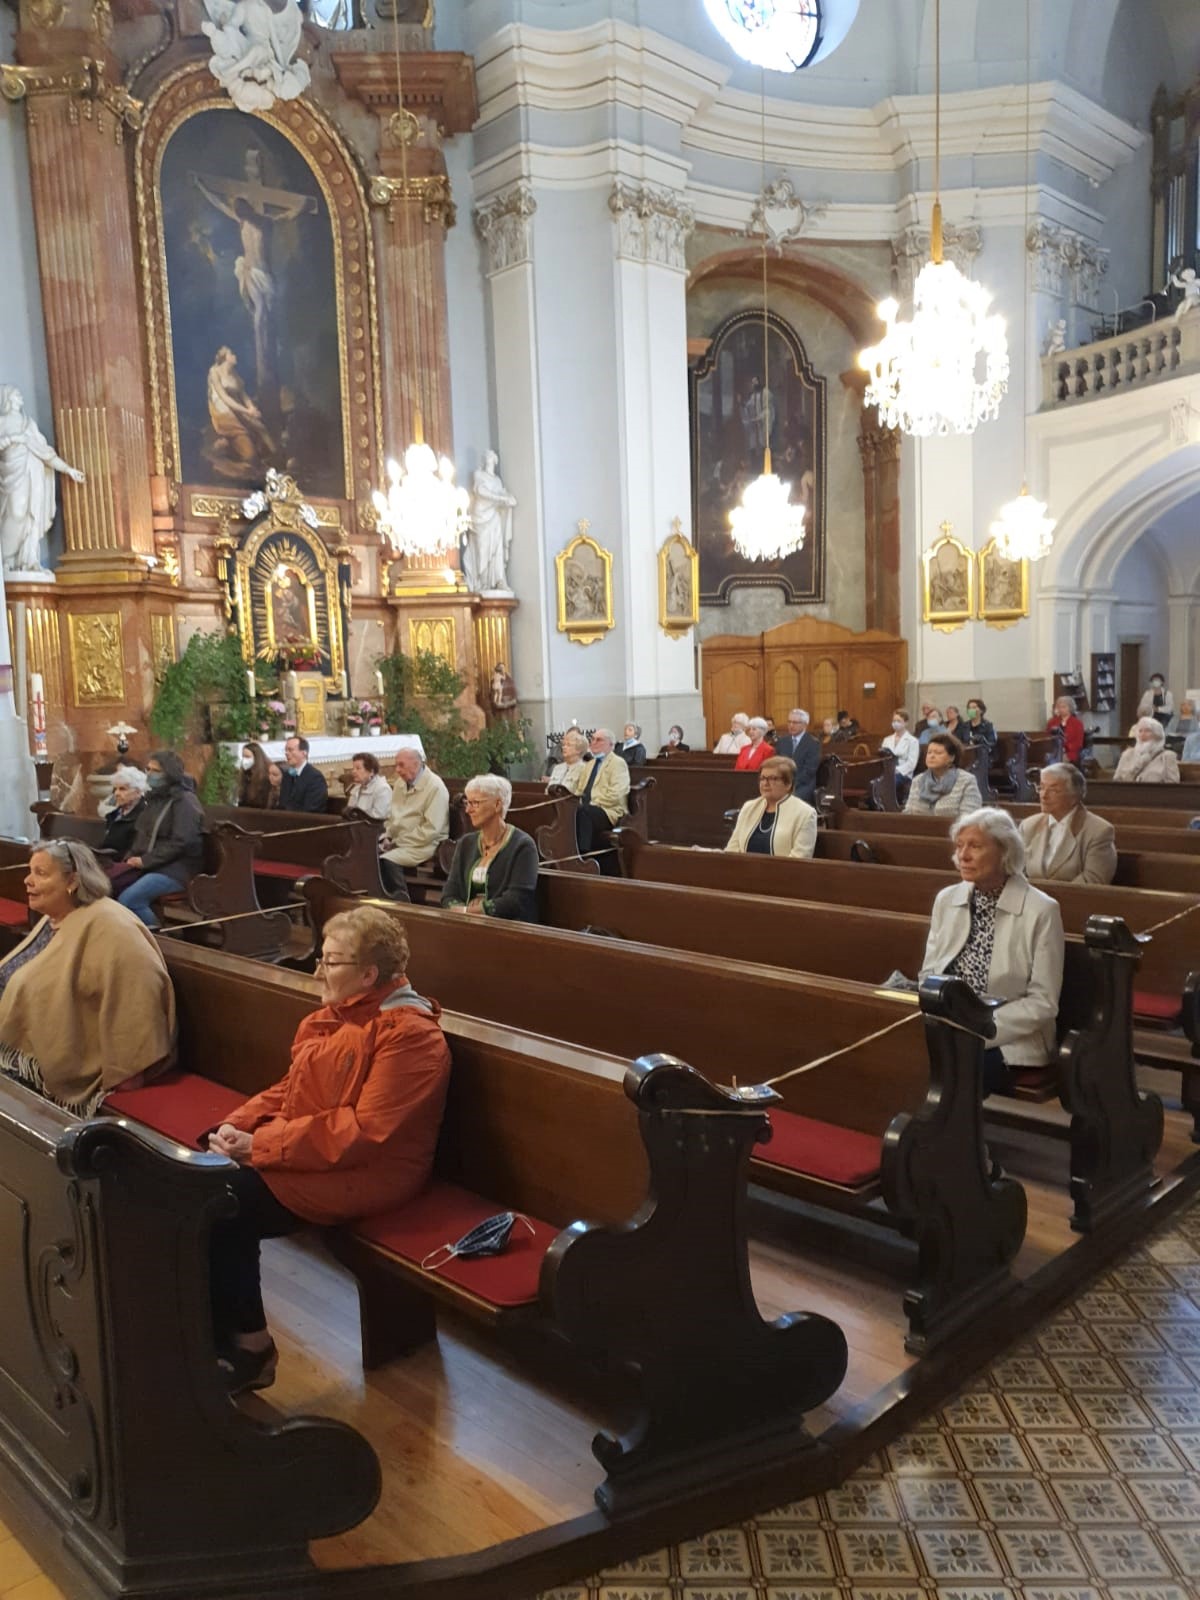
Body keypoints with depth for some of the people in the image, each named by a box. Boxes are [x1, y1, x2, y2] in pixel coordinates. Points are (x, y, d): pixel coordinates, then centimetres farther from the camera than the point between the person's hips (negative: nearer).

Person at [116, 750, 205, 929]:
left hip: (176, 869, -8)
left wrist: (145, 860, -17)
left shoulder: (185, 801, -11)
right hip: (148, 866, 8)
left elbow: (180, 843, -19)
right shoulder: (156, 797, 16)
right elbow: (141, 834, 21)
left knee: (128, 899, -23)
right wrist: (132, 856, 2)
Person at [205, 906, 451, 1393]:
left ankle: (247, 1344, 4)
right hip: (299, 1151, 9)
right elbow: (288, 1090, 15)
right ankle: (227, 1336, 4)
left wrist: (260, 1146, -23)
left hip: (363, 1173, -9)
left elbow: (364, 1132, -25)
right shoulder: (333, 1015, 9)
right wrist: (237, 1126, -4)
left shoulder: (409, 1034, -20)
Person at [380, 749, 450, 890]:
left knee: (387, 862, -30)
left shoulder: (435, 787, -13)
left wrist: (399, 842, -16)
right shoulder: (400, 783, 12)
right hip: (397, 841, 8)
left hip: (423, 845, -7)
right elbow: (391, 815, 22)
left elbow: (431, 829, -19)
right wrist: (387, 838, 3)